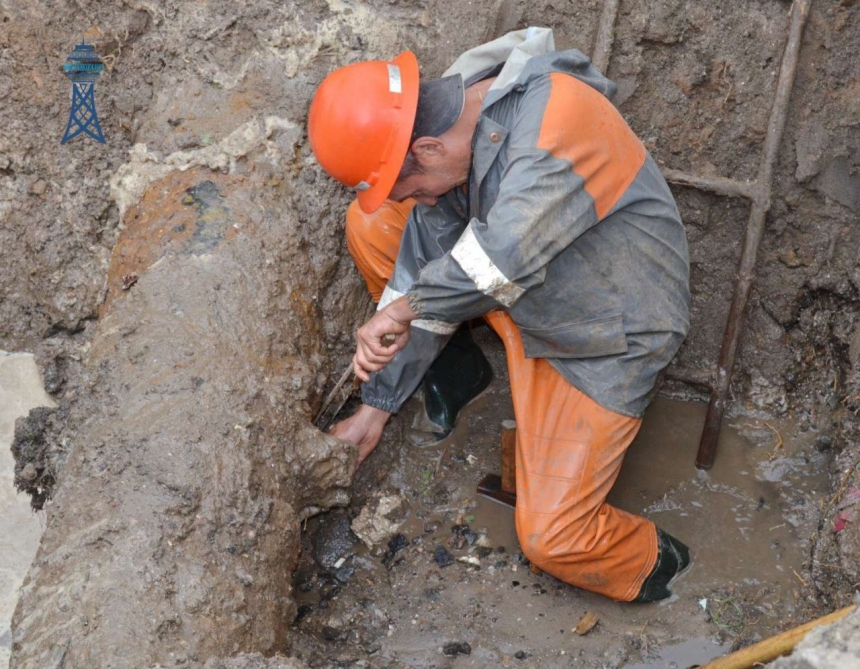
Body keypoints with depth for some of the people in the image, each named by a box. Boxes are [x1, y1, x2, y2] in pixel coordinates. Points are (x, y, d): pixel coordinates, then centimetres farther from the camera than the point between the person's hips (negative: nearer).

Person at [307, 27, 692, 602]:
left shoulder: (557, 112, -34)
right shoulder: (447, 151, -8)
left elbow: (506, 252, -46)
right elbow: (420, 276, -2)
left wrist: (404, 309, -32)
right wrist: (376, 407, 1)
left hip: (607, 343, -7)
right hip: (520, 301, 7)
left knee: (552, 539, -13)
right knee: (371, 226, -2)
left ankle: (653, 565, 20)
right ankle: (452, 363, 19)